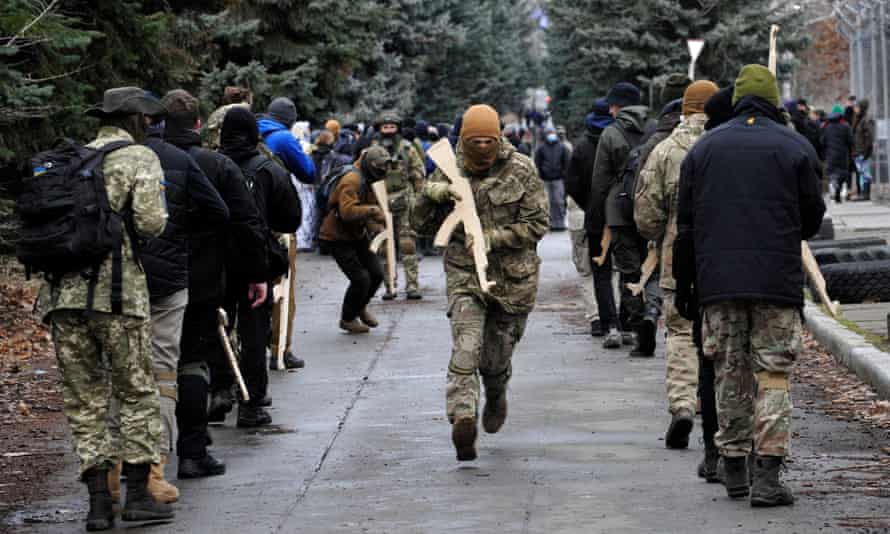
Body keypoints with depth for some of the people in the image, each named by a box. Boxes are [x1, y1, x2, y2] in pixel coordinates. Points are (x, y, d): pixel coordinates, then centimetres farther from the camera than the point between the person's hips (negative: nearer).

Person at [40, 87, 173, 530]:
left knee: (84, 400, 8)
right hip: (116, 292, -5)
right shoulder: (140, 158, 1)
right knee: (137, 393, 7)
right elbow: (150, 222, -12)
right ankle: (138, 494, 5)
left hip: (62, 293, 5)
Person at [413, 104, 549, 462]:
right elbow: (421, 221, 8)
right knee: (465, 346, -21)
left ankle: (496, 398, 44)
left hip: (513, 276, 0)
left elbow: (537, 224, -7)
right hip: (465, 272, 0)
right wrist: (431, 195, -14)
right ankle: (462, 419, -34)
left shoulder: (521, 170, -5)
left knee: (496, 357, 10)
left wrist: (493, 238, -19)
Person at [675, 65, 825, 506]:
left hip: (718, 284, 2)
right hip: (778, 283, -2)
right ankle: (767, 476, -10)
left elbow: (685, 224, 8)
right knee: (773, 375, -1)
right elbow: (812, 217, 6)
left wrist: (683, 283, 13)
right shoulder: (795, 147, 1)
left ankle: (733, 468, 16)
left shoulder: (704, 148, 9)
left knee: (731, 374, 12)